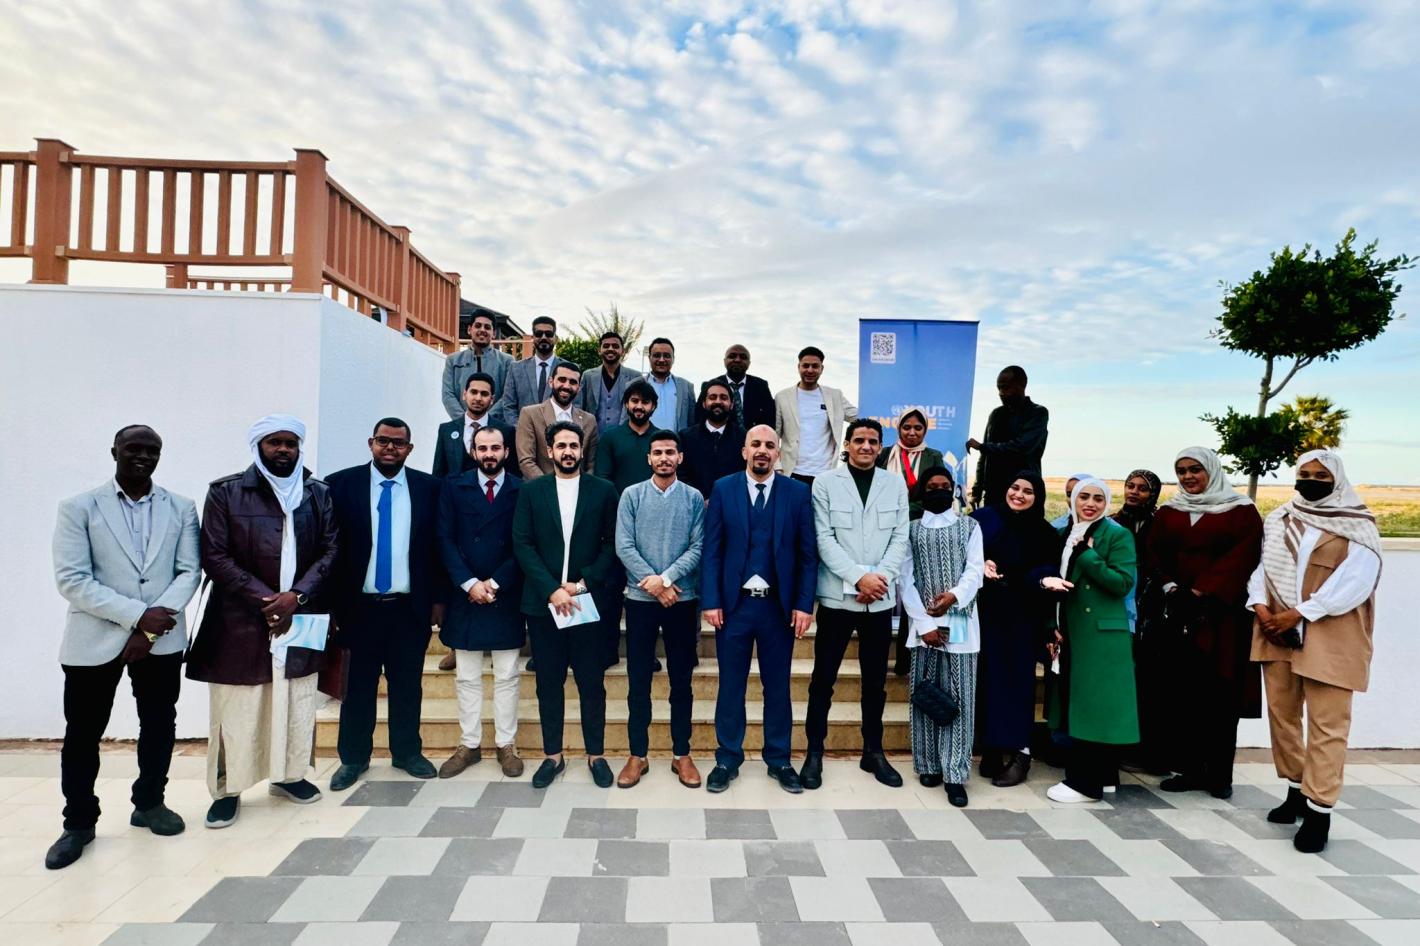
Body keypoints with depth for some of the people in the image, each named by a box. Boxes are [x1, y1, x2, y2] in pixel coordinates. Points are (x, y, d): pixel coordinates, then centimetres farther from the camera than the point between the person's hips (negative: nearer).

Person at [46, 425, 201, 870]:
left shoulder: (181, 508, 3)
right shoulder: (78, 508, -3)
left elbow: (189, 572, -1)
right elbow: (71, 580, -10)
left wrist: (151, 628, -14)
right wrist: (137, 615, -20)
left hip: (162, 638, 2)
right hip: (94, 639, -2)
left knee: (160, 725, 12)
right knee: (83, 733, 7)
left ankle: (149, 803, 32)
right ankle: (79, 822, 26)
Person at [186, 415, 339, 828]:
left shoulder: (319, 493, 6)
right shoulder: (225, 492, -1)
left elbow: (331, 550, 2)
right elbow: (214, 557, -6)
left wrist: (295, 596, -12)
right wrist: (265, 599, -13)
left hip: (300, 617, 3)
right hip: (240, 622, -2)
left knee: (298, 704, 10)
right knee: (236, 709, 3)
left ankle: (288, 774, 27)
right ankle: (227, 788, 19)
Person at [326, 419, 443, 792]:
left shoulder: (429, 487, 1)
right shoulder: (340, 484, -2)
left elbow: (438, 546, 5)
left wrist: (438, 597, 3)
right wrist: (332, 602, -4)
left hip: (410, 607, 1)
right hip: (359, 606, -1)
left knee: (408, 684, 12)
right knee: (358, 686, 11)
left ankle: (407, 752, 28)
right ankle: (353, 758, 28)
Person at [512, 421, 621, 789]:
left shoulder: (603, 490, 3)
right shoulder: (530, 491, 5)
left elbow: (611, 544, 0)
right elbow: (522, 545, -1)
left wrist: (584, 583, -11)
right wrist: (552, 590, -11)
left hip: (587, 601, -1)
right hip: (543, 602, 1)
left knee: (591, 683, 6)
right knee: (549, 683, 10)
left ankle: (596, 755, 20)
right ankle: (552, 755, 23)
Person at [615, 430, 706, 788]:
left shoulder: (694, 498, 2)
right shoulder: (631, 495, 2)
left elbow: (698, 548, -5)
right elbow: (623, 546, -5)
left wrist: (665, 578, -16)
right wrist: (651, 583, -14)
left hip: (683, 600, 0)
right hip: (640, 599, 0)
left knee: (681, 681, 9)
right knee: (638, 682, 6)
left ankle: (681, 755, 21)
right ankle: (637, 755, 19)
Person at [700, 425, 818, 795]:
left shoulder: (798, 492, 2)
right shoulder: (723, 489, 2)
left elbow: (808, 553, 1)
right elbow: (711, 550, 0)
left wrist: (804, 604, -5)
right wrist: (711, 601, -6)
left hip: (779, 605, 0)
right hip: (734, 603, 0)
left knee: (777, 685, 11)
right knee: (731, 684, 9)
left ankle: (779, 760, 26)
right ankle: (727, 760, 23)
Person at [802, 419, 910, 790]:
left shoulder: (895, 484, 8)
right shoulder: (826, 482, 0)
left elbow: (900, 539, 3)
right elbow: (824, 539, -7)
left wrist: (880, 577, -11)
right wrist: (859, 577, -16)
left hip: (881, 598, 3)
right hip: (837, 595, -2)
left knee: (875, 680, 13)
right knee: (823, 678, 4)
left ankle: (873, 752, 27)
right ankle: (814, 752, 17)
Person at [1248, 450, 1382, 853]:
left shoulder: (1358, 526, -1)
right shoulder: (1278, 520, 12)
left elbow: (1354, 584, -12)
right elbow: (1261, 566, 8)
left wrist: (1297, 614, -17)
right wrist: (1261, 608, -9)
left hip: (1330, 638, -5)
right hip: (1277, 632, 5)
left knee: (1327, 723, -4)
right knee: (1281, 713, 10)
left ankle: (1319, 810, 2)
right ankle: (1296, 790, 24)